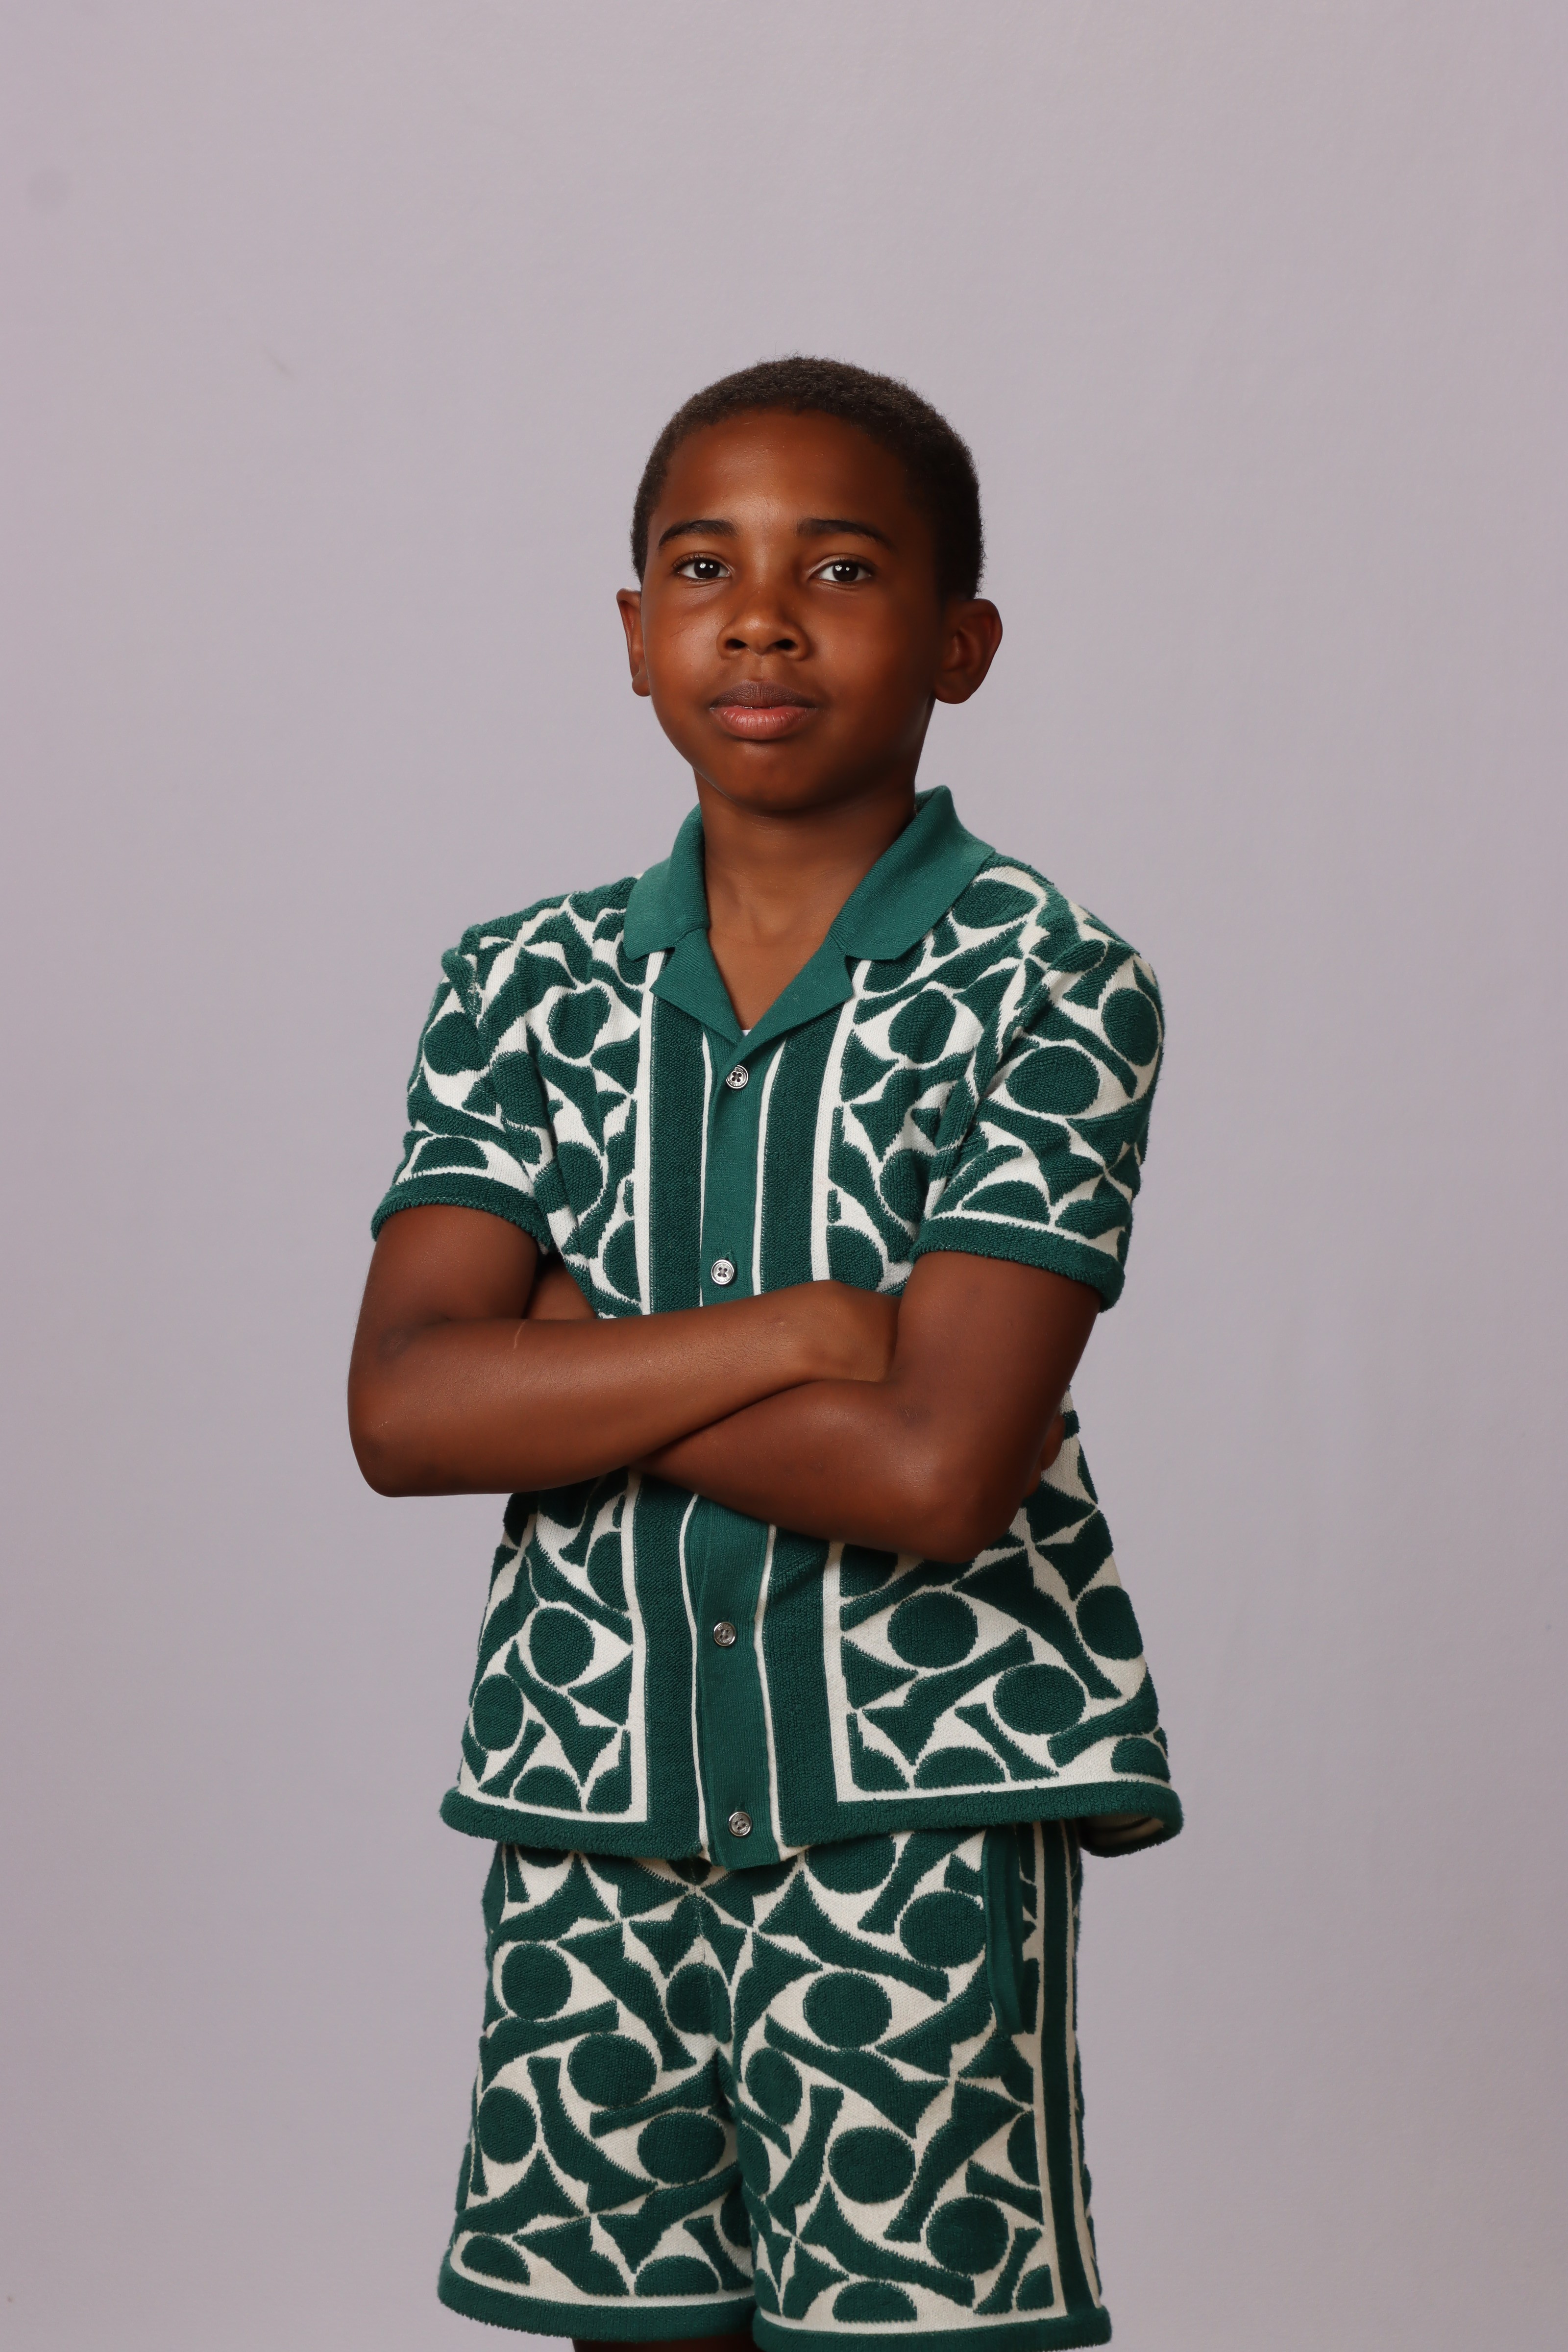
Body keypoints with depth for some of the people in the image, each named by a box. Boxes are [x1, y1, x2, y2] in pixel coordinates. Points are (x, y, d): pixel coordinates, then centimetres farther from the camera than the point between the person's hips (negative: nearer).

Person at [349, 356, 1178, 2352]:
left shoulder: (1043, 987, -8)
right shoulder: (528, 986, 4)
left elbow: (935, 1470, -18)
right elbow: (402, 1410, -8)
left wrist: (571, 1363, -8)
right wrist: (793, 1330, -17)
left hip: (918, 1808, -4)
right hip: (591, 1802, 4)